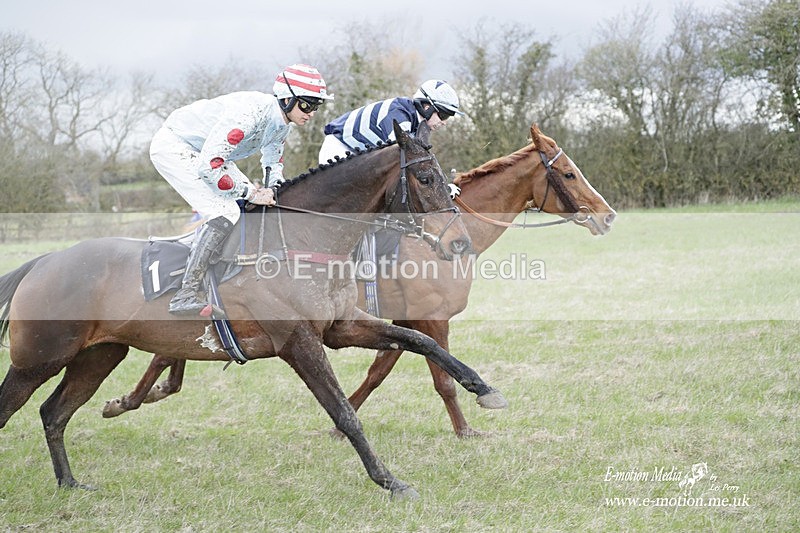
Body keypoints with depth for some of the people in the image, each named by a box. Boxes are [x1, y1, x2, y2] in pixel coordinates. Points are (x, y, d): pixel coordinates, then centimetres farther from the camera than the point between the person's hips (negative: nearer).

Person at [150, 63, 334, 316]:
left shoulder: (283, 123, -4)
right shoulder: (251, 112, -33)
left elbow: (273, 165, 13)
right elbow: (208, 165, -35)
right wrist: (250, 193, -28)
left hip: (204, 151, 10)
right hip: (172, 146, -10)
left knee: (253, 207, 8)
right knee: (225, 213, -23)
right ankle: (186, 295, -25)